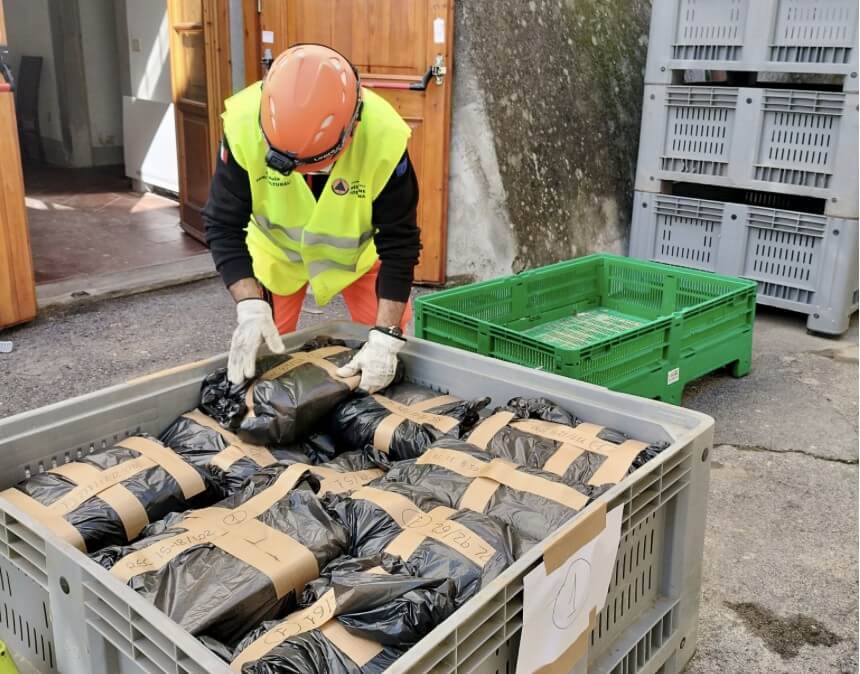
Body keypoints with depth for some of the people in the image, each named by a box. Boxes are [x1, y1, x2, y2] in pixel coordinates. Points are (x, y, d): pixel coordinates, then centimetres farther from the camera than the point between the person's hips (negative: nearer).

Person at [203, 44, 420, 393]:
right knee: (262, 353, 4)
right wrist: (250, 306, -38)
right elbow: (224, 226, -25)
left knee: (390, 342, -1)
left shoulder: (385, 138, -36)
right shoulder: (243, 124, -34)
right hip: (277, 247, 1)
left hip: (358, 249, 0)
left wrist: (386, 336, -34)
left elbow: (399, 243, -27)